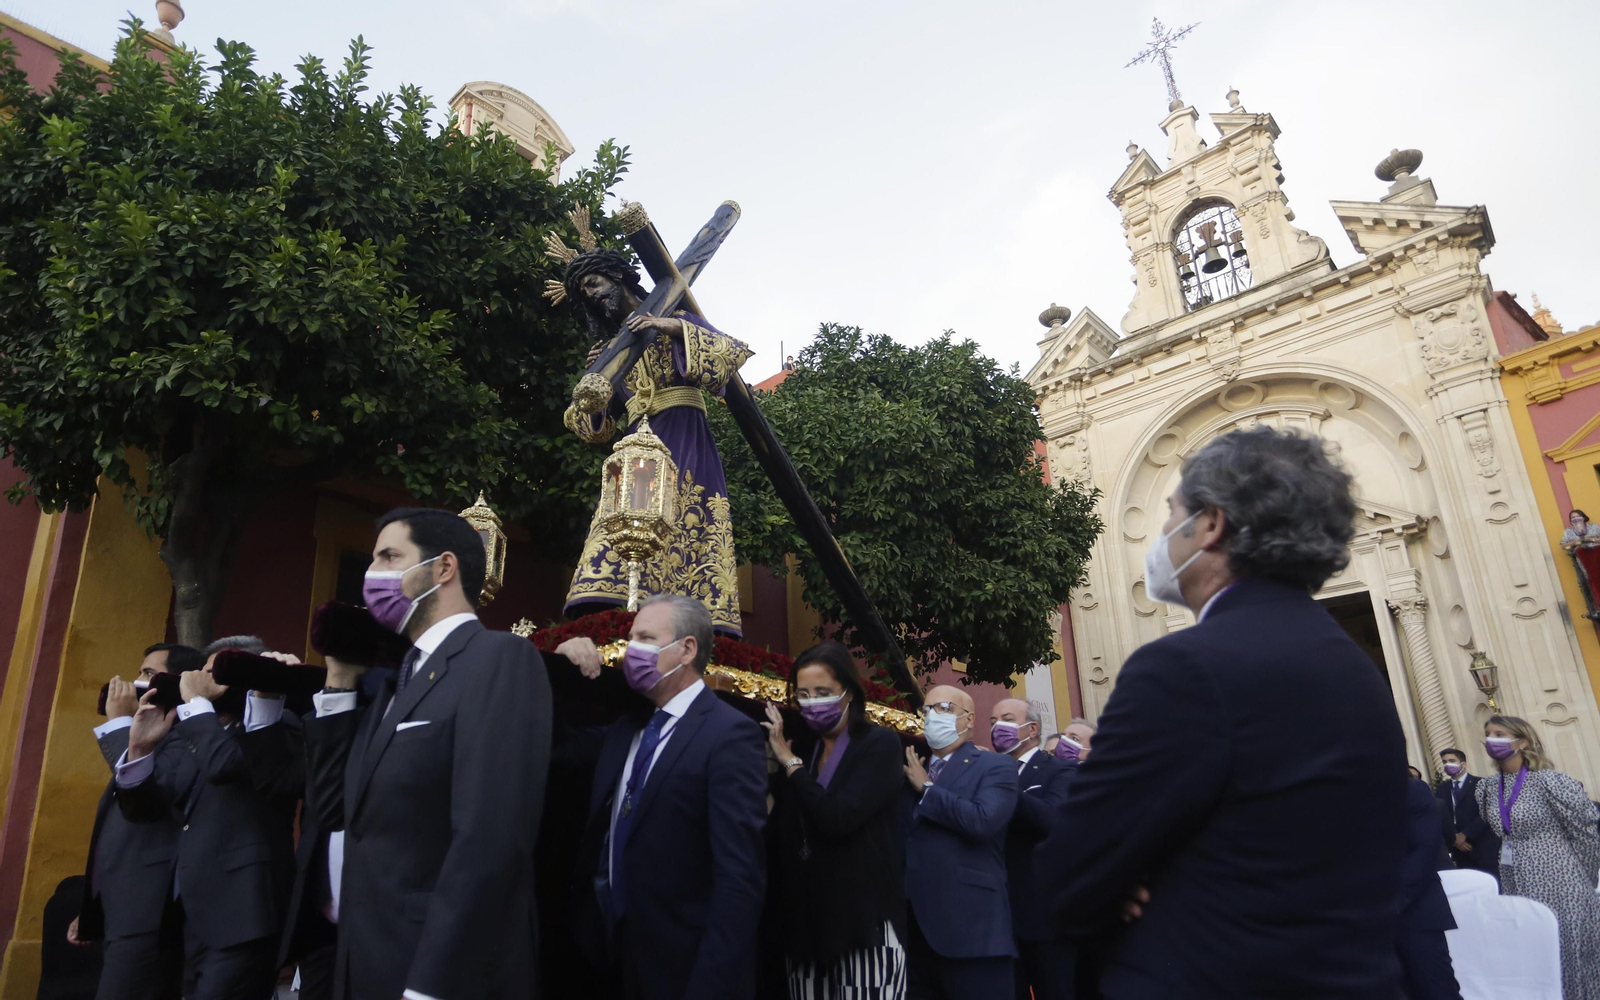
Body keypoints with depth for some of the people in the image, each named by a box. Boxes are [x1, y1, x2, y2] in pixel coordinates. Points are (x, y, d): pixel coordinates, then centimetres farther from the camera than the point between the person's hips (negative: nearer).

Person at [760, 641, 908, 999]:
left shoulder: (879, 744, -6)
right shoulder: (801, 749, 11)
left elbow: (837, 819, -21)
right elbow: (781, 839, 11)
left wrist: (790, 761, -10)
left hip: (865, 922, -5)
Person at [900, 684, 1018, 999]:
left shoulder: (996, 766, -1)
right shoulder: (912, 772, 18)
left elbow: (982, 820, -20)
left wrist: (926, 788, -8)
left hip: (970, 927, -6)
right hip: (915, 928, 6)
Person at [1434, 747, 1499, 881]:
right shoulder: (1441, 789, 12)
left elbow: (1485, 815, -10)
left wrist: (1464, 835, -15)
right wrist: (1453, 838, -7)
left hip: (1483, 848, -4)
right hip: (1459, 849, 4)